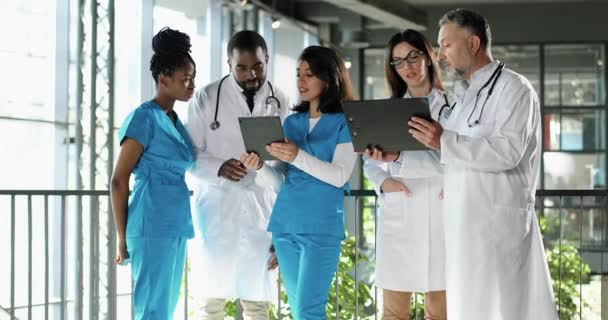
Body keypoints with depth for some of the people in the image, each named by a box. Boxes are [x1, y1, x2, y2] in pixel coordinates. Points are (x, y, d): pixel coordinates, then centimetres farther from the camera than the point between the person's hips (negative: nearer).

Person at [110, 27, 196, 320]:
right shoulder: (144, 118, -8)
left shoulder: (174, 120, 16)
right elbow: (119, 180, -9)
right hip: (153, 226, -8)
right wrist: (123, 239, -7)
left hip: (175, 225, 8)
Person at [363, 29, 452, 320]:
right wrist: (383, 181, -9)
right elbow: (370, 162, 14)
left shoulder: (452, 107, 2)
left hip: (438, 216, -2)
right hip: (398, 216, 2)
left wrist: (398, 158, -23)